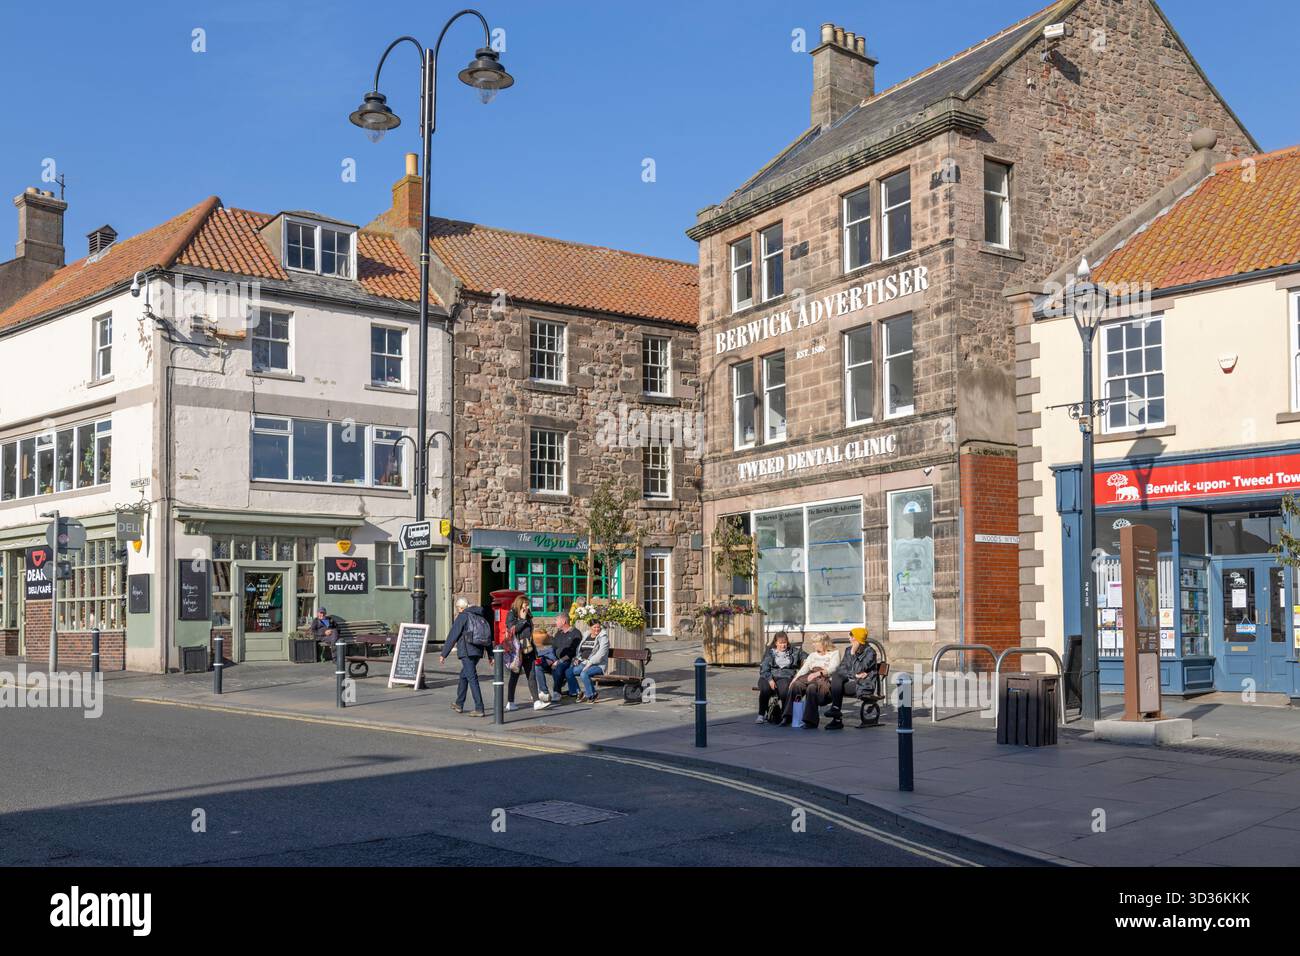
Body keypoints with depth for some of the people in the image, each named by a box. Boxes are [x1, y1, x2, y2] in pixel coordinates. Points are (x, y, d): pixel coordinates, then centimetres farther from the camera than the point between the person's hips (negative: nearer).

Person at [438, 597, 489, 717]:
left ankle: (479, 709, -13)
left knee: (472, 679, -8)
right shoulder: (480, 616, 14)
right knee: (463, 675, 23)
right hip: (478, 651, 8)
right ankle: (459, 704, 33)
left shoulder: (462, 616, -6)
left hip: (466, 652, -8)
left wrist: (443, 654, -3)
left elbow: (452, 636, -7)